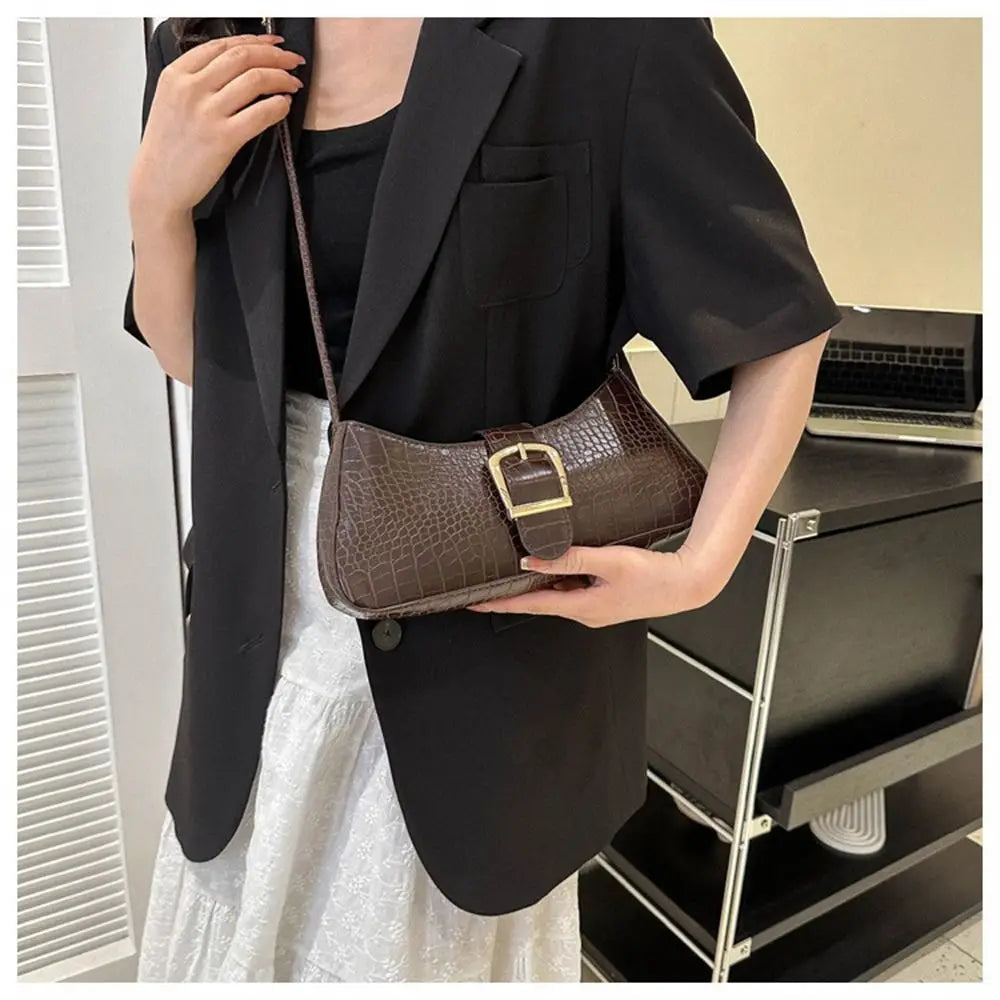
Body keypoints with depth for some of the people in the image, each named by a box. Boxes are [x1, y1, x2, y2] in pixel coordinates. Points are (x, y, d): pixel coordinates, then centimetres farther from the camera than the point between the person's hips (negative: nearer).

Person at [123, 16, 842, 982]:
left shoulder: (601, 34, -12)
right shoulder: (214, 53, 5)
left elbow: (783, 321, -8)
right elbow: (188, 354, 10)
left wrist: (701, 567, -18)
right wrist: (155, 196, -8)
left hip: (486, 619, -4)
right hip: (271, 610, 5)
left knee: (436, 938, 17)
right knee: (243, 926, 24)